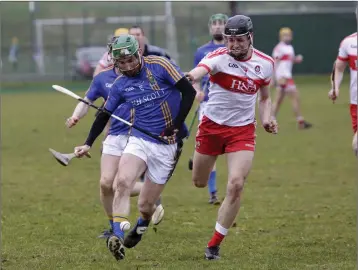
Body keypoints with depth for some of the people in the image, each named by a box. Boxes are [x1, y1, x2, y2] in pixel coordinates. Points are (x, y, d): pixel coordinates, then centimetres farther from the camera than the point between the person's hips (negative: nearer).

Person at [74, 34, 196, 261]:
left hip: (167, 144, -3)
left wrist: (176, 126, -14)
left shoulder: (159, 66, -10)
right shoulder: (120, 85, 3)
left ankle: (142, 225, 38)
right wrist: (88, 144, 9)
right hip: (139, 139, 3)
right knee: (123, 182, -27)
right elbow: (104, 115, 15)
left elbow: (189, 91, -11)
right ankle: (117, 237, -31)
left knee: (145, 205, 2)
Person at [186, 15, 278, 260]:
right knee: (199, 183, 12)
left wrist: (266, 119, -6)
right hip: (212, 126, -1)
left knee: (236, 185, -15)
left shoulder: (265, 64, -3)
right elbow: (199, 71, -40)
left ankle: (215, 245, -1)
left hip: (243, 130, 1)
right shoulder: (219, 57, -17)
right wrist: (189, 77, -64)